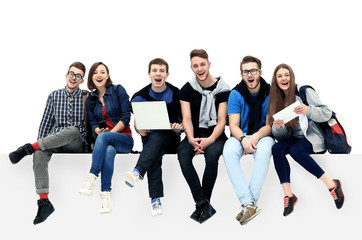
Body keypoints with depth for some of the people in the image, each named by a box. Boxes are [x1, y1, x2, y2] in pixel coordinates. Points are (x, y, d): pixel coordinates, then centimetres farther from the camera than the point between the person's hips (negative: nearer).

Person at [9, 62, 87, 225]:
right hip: (53, 141, 2)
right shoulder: (54, 96, 13)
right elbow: (46, 122, 14)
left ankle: (29, 148, -31)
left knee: (72, 130, -38)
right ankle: (44, 202, -36)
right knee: (39, 154, -32)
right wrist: (41, 142, 2)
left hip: (76, 144, -2)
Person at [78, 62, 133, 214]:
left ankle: (91, 179, -44)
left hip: (125, 139, -2)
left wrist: (109, 133, -14)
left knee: (103, 137, -36)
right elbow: (92, 122, 10)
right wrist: (97, 129, -14)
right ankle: (106, 196, -45)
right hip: (106, 141, 2)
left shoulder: (118, 90, 2)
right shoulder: (90, 100, 15)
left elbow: (126, 117, -6)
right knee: (109, 150, -36)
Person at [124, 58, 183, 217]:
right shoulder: (141, 97, 6)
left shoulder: (176, 94, 3)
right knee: (155, 156, -34)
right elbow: (137, 123, 12)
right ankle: (155, 199, -41)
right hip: (149, 139, 1)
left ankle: (138, 172, -53)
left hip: (171, 138, -1)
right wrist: (140, 130, -12)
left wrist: (180, 126, -16)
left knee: (156, 136, -37)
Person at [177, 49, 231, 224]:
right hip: (195, 135, 2)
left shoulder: (222, 89, 0)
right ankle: (204, 205, -31)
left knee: (212, 153, -35)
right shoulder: (187, 89, 6)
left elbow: (221, 121, -4)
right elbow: (186, 119, -1)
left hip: (215, 135, -2)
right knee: (183, 154, -31)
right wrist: (191, 139, -21)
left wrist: (210, 140, -23)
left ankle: (202, 204, -21)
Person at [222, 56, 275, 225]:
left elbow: (271, 124, -4)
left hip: (262, 135, -1)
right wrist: (243, 139, -27)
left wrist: (256, 136, -24)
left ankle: (251, 202, -36)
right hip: (240, 135, 1)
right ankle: (248, 204, -40)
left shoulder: (270, 93, -3)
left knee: (264, 152, -37)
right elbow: (233, 125, -6)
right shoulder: (236, 94, -2)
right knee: (228, 152, -33)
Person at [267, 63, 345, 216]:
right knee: (276, 149, -25)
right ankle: (288, 194, -26)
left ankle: (332, 185, -24)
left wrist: (308, 110, -28)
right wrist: (277, 128, -19)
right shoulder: (277, 99, 9)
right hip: (295, 138, 5)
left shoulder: (304, 92, -4)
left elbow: (327, 114, -10)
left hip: (315, 137, -5)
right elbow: (282, 136, 5)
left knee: (295, 150, -33)